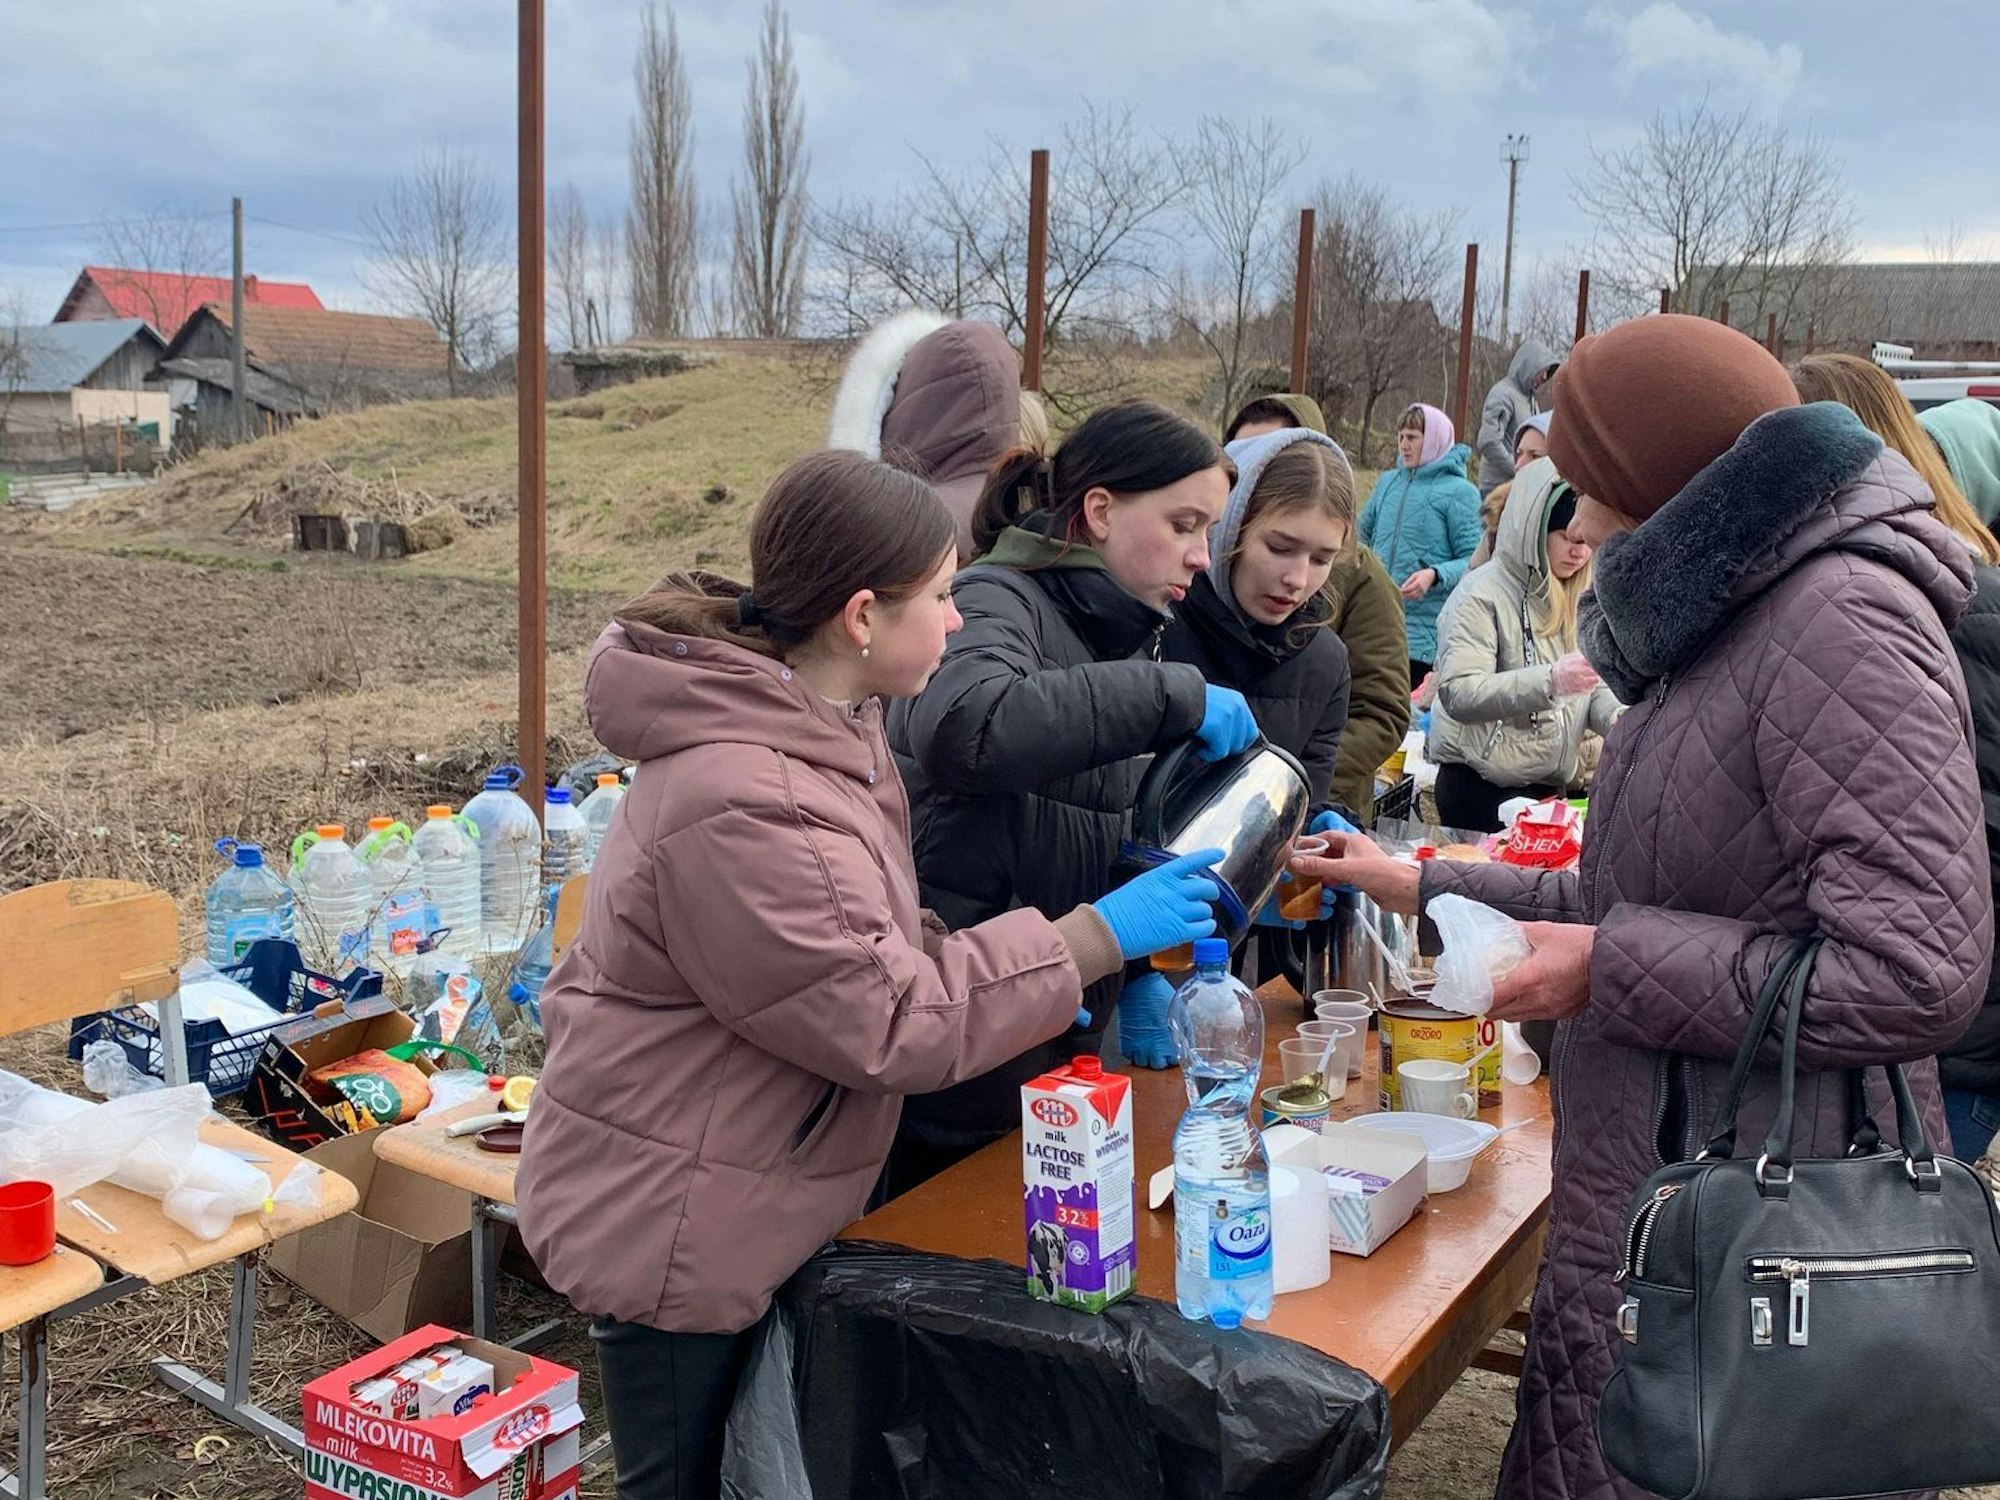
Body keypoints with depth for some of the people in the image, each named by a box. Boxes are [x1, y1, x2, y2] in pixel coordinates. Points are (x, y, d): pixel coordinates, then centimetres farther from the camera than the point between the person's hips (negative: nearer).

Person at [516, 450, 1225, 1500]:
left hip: (742, 1202, 10)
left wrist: (1043, 986, 1)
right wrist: (1096, 940, -23)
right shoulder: (744, 808, -33)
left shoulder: (811, 725, 2)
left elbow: (860, 944, 13)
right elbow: (887, 1022, -28)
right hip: (672, 1230, -9)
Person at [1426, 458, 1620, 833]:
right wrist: (1549, 680, -31)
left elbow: (1592, 690, 13)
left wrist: (1616, 717, -10)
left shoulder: (1579, 600, 12)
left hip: (1554, 788, 6)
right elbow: (1456, 693, -21)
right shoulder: (1483, 593, -10)